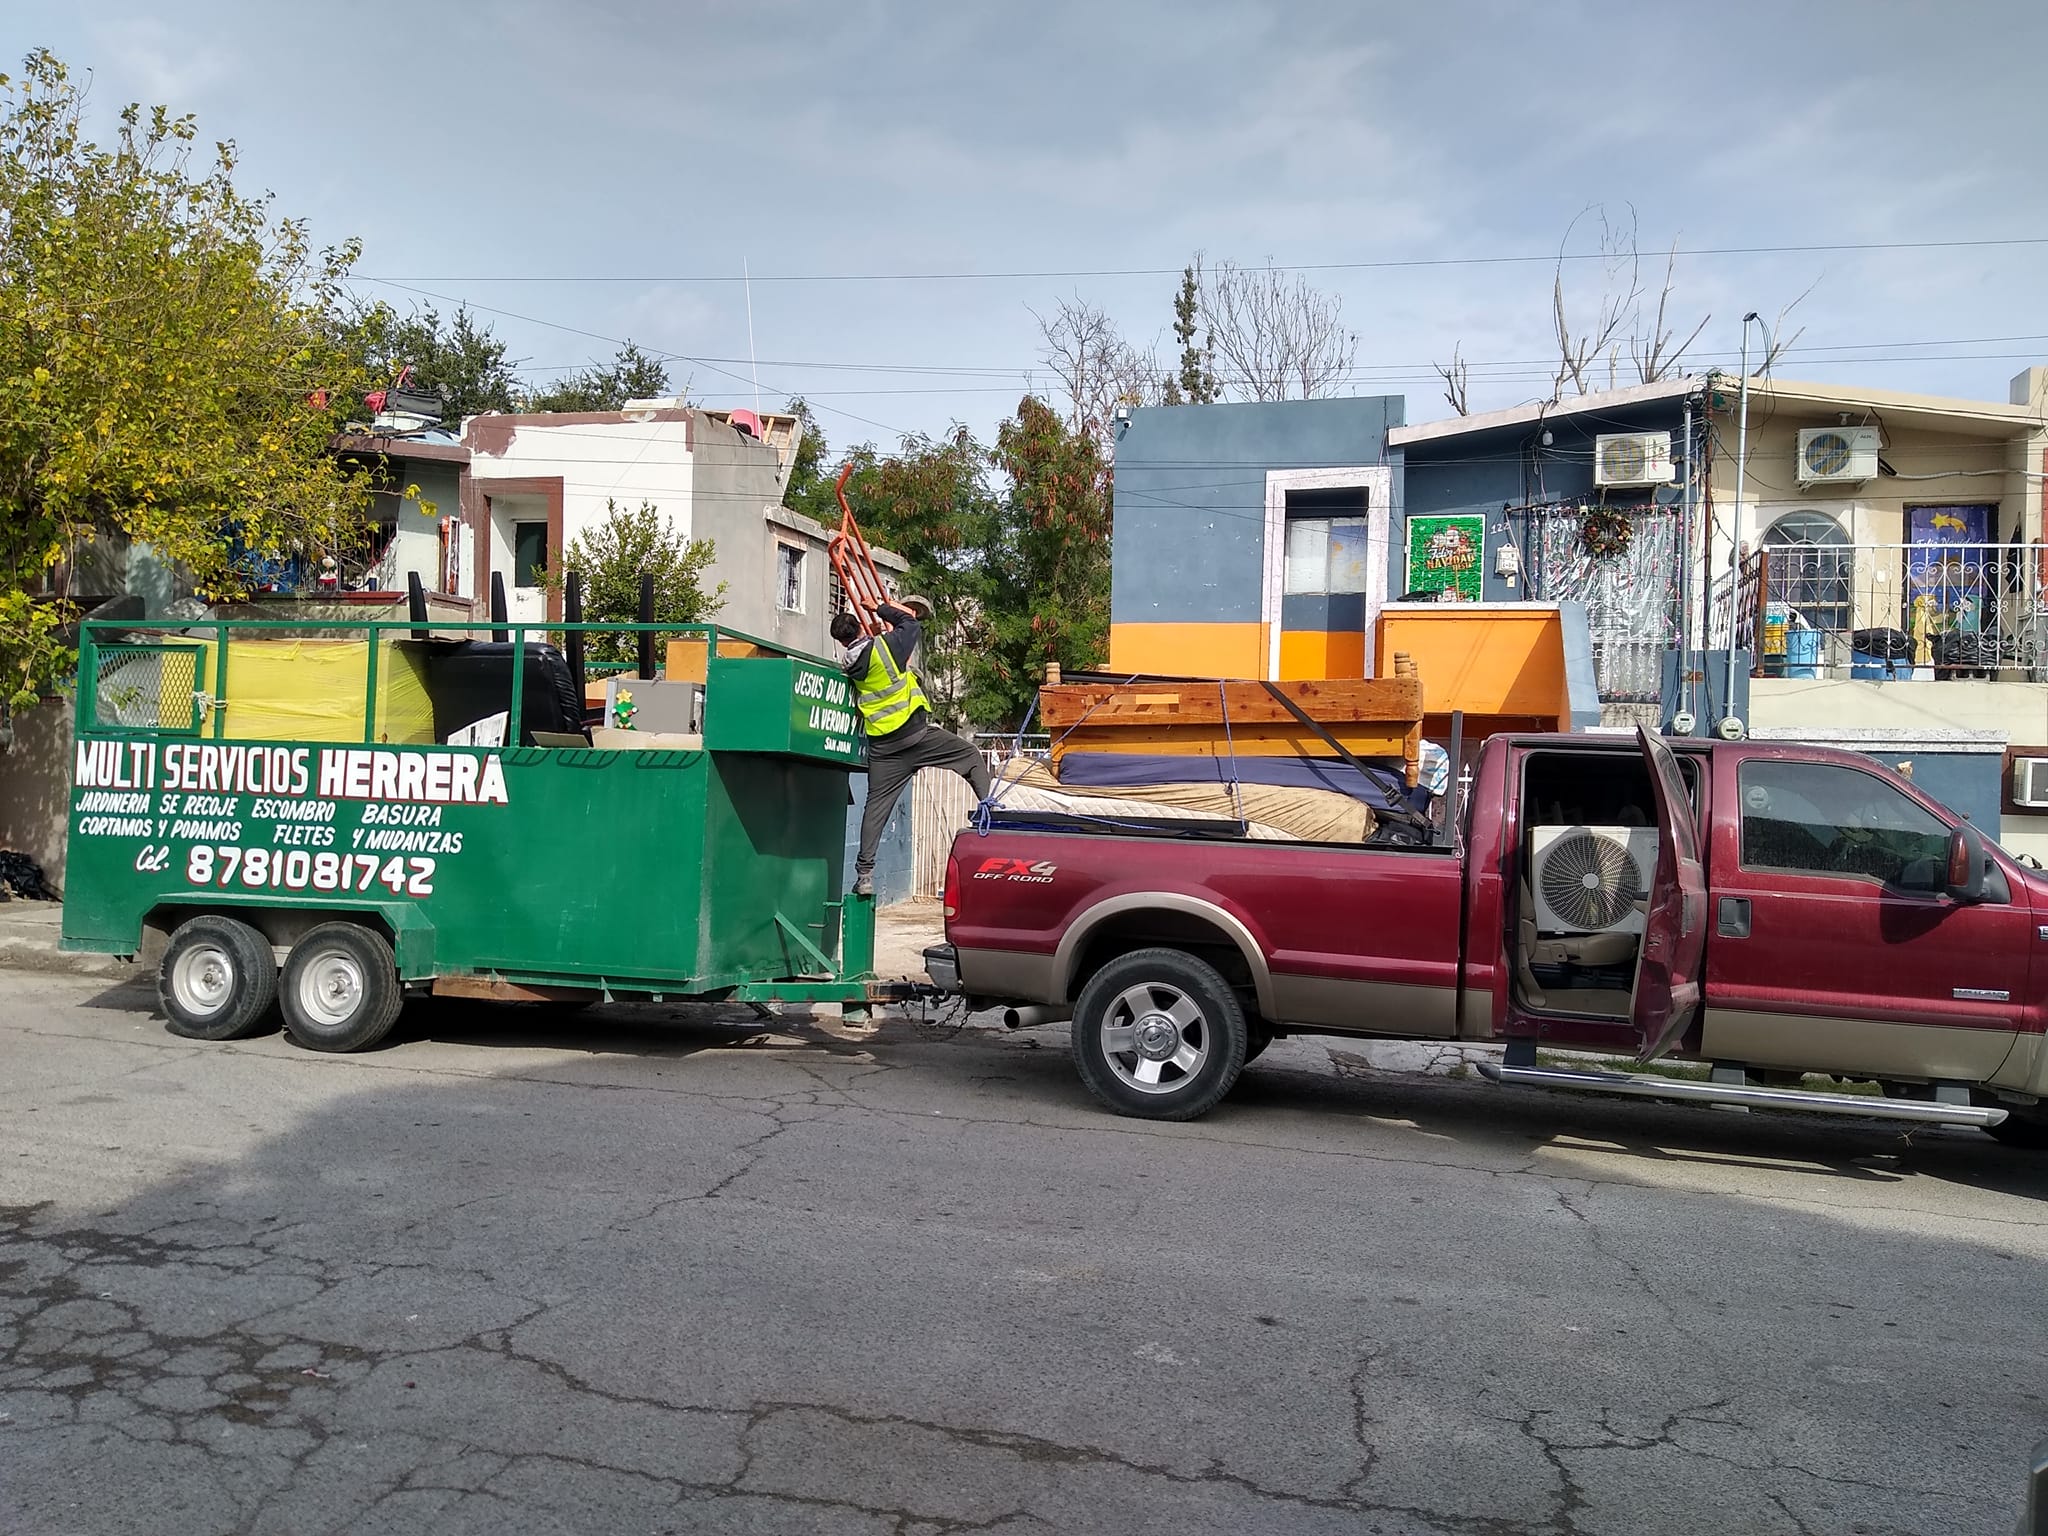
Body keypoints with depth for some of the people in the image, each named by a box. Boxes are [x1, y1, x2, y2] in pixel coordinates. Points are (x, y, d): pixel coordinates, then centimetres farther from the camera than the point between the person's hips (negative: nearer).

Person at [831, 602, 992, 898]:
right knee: (972, 756, 12)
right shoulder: (886, 645, -4)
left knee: (876, 806, 5)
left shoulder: (850, 668, 7)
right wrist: (883, 608, 25)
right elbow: (911, 621, 12)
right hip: (916, 733, -3)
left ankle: (865, 873, 2)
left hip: (883, 747, 4)